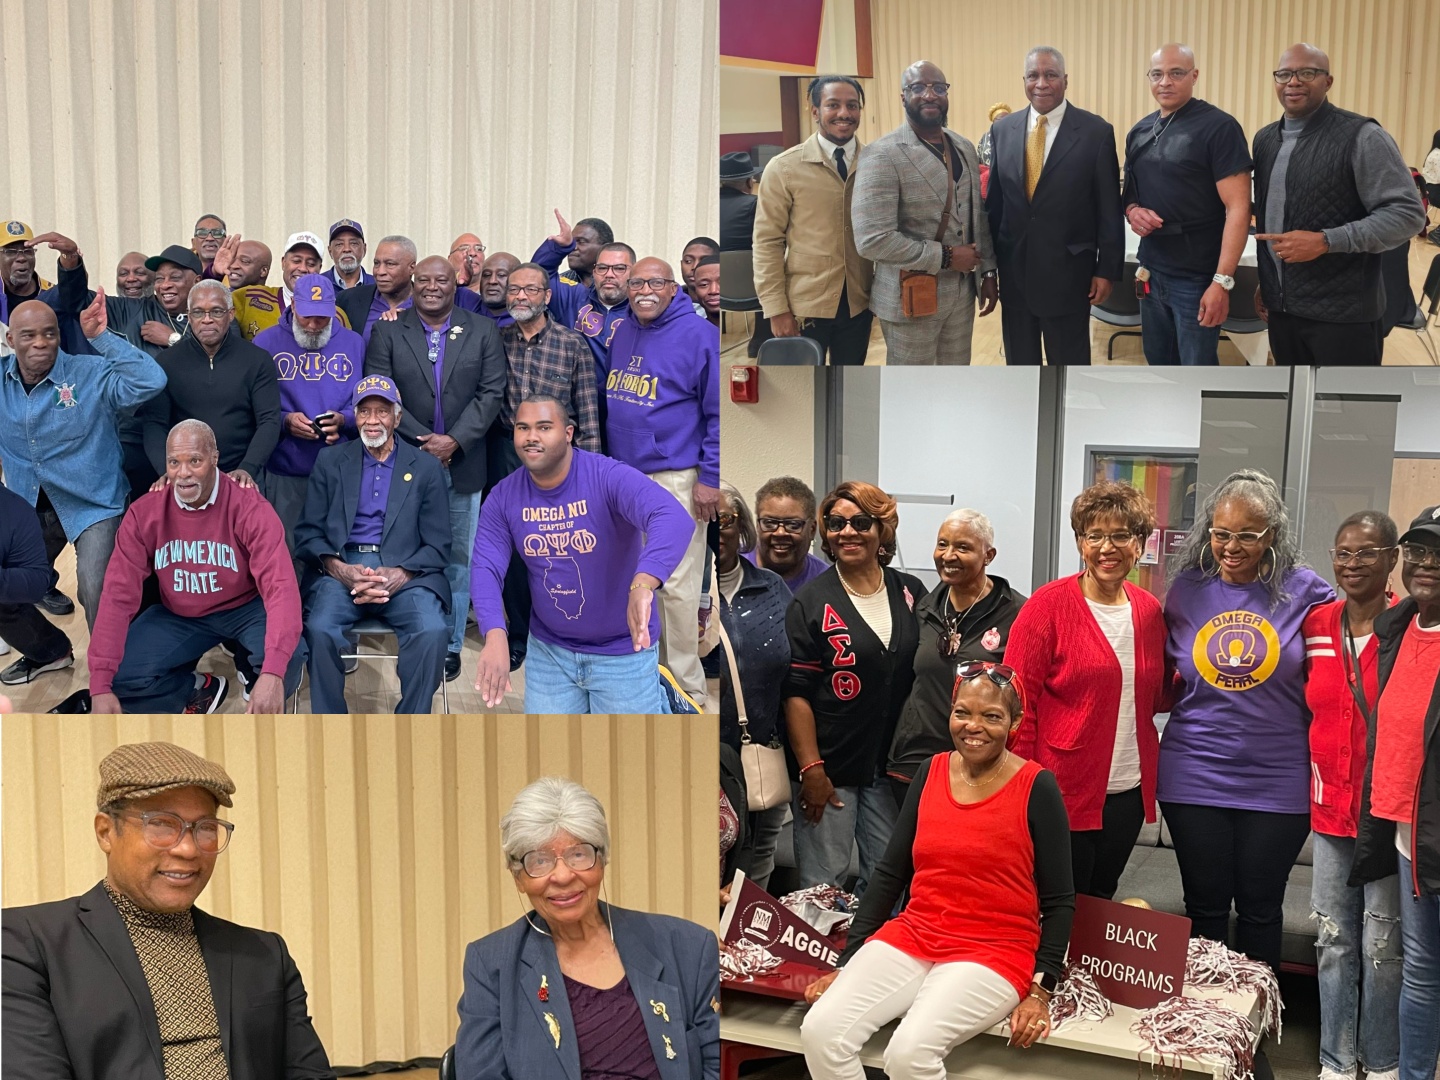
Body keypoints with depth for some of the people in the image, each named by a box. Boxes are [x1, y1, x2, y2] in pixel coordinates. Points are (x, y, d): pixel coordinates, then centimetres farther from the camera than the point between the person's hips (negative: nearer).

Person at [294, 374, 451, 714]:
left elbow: (438, 546, 6)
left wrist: (399, 575, -15)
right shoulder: (330, 461, 15)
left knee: (432, 630, -30)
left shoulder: (426, 467, 11)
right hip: (341, 569, 1)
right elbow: (308, 532, 9)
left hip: (405, 574, 0)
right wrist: (338, 568, -13)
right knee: (319, 628, -30)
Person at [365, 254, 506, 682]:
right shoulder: (387, 332, 2)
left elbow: (491, 393, -2)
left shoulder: (482, 332, 4)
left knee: (458, 558, 7)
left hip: (462, 466, 1)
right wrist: (423, 440, -13)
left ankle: (451, 644, 16)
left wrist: (454, 441, -13)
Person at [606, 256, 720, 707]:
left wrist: (710, 478, -13)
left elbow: (718, 412, -9)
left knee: (676, 585, -5)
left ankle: (685, 685, 6)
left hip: (674, 478, -7)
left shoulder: (699, 335, -8)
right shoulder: (622, 334, 12)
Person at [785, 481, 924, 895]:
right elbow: (795, 694, -8)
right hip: (830, 770, -4)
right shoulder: (811, 602, -5)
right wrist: (811, 769, -14)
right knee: (822, 888, 2)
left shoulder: (911, 594, 6)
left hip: (893, 767, 4)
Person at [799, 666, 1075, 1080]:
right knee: (820, 1031, -19)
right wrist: (845, 963, 6)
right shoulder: (931, 772, 6)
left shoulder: (1036, 787, -6)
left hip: (994, 953, -4)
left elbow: (1059, 901, -2)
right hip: (911, 938, 5)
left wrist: (1040, 989, -12)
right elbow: (889, 875, 10)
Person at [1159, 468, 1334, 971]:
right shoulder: (1187, 588, 2)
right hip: (1195, 775, 1)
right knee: (1206, 905, 12)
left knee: (1260, 908, 13)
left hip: (1277, 781, -1)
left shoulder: (1306, 592, -5)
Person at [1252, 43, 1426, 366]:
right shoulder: (1265, 139, 11)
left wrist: (1325, 241, -21)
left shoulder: (1361, 137, -10)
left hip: (1343, 312, -6)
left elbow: (1407, 214, -15)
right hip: (1281, 306, 6)